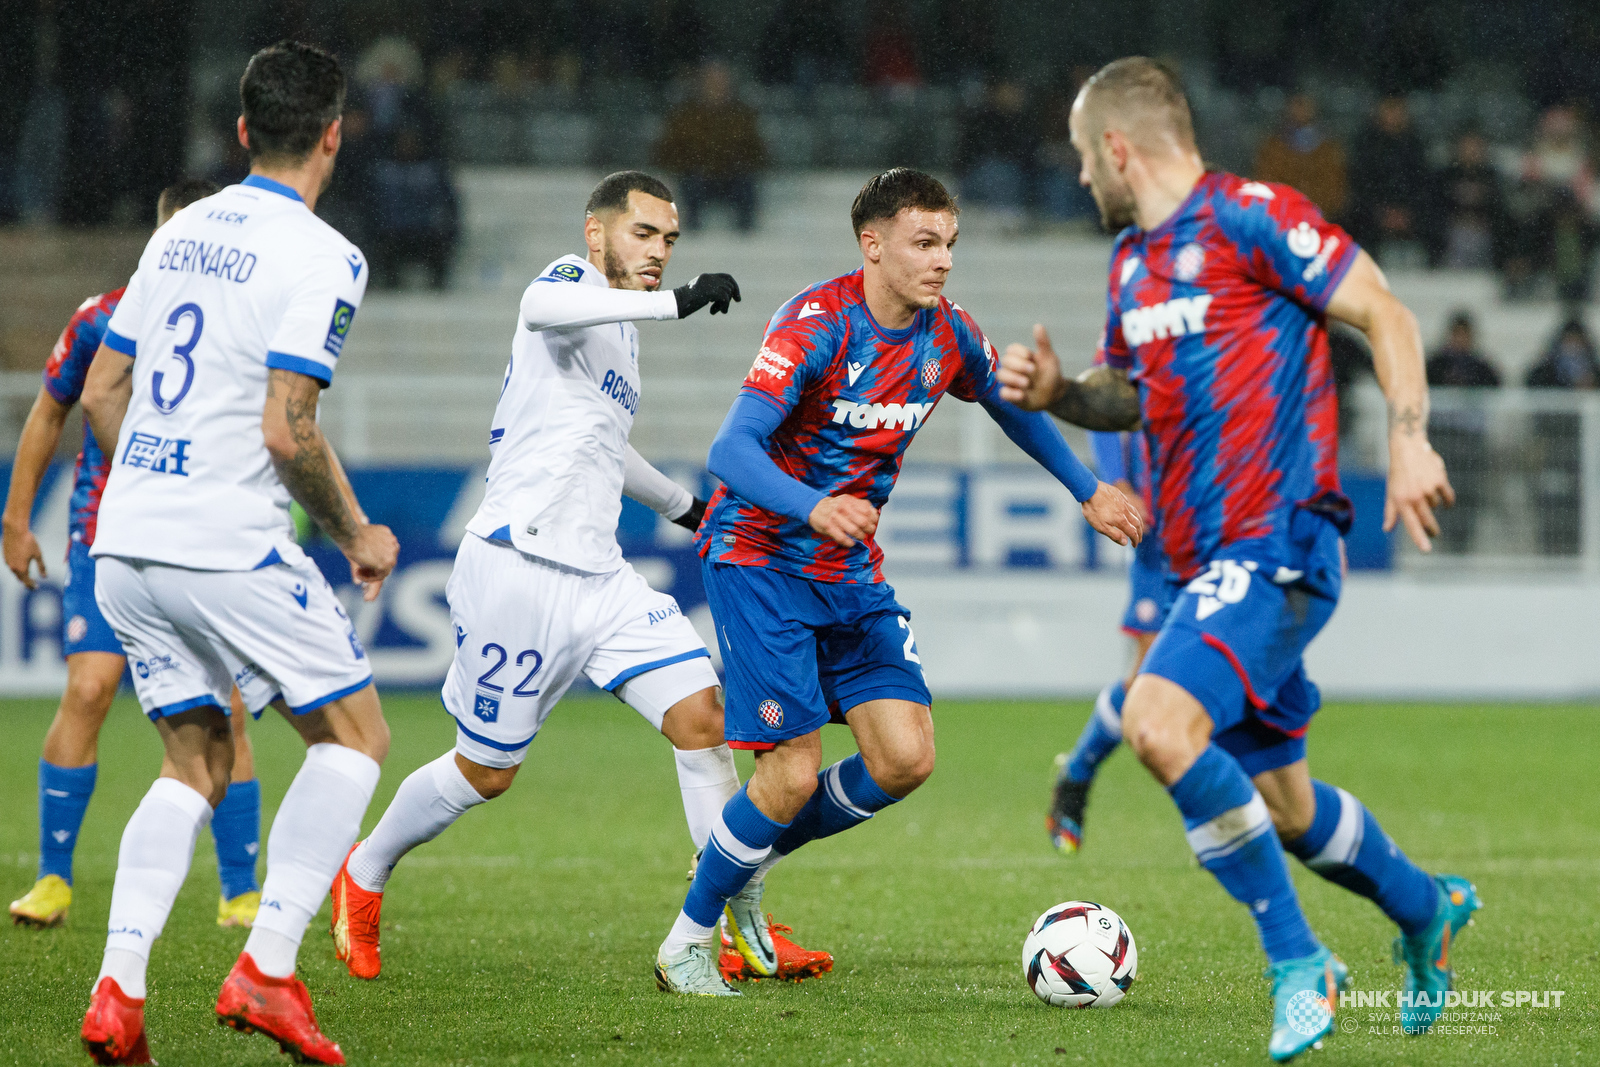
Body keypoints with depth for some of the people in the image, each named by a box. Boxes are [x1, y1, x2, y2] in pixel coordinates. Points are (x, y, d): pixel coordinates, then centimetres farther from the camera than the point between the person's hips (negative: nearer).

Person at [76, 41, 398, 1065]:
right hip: (232, 548, -7)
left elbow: (101, 393, 16)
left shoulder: (181, 233, 13)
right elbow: (288, 433, -17)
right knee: (355, 733, 7)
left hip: (128, 550, 7)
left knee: (198, 760, 16)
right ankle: (267, 970, -4)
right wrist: (357, 534, -2)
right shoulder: (320, 258, -10)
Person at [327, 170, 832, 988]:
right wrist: (675, 302, -43)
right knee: (485, 774, 4)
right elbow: (542, 308, -36)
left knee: (703, 719, -7)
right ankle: (363, 877, 29)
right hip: (516, 569, -8)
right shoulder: (575, 284, -7)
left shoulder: (620, 329, 20)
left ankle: (748, 929, -5)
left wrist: (682, 505, 49)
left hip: (599, 578, 8)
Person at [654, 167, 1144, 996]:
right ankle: (685, 944, 5)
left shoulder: (948, 336, -1)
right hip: (761, 560, -6)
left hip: (852, 572, 6)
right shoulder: (817, 324, -21)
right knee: (794, 772, -14)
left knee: (905, 757, -7)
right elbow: (731, 451, -31)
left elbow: (1012, 407, 23)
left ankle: (752, 858, 17)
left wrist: (1088, 492, 25)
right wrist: (814, 508, -48)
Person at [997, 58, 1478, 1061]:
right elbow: (1131, 393, 28)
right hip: (1211, 560, 9)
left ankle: (1299, 965, -16)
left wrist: (1410, 441, -21)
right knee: (1278, 805, 14)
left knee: (1159, 721, -27)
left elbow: (1385, 312, -10)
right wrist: (1055, 393, 7)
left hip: (1277, 542, -9)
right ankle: (1426, 909, 40)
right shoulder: (1132, 261, 16)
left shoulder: (1251, 216, -9)